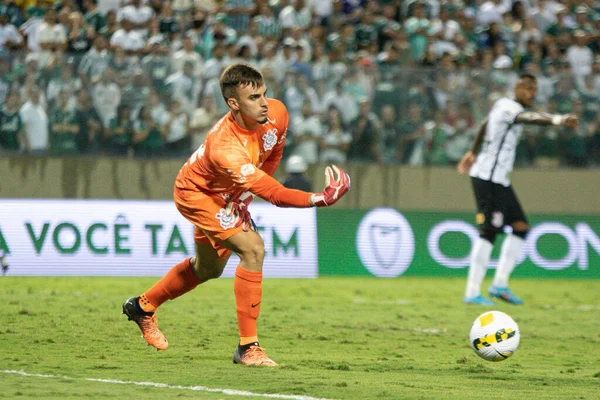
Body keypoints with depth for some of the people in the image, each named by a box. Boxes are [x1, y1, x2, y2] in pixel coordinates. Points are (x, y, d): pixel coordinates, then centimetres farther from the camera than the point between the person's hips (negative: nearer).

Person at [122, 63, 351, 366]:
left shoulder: (276, 113, -24)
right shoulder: (225, 148, -45)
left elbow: (274, 151, 1)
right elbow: (274, 194, -46)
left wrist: (247, 194, 1)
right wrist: (319, 199, -57)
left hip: (226, 196, 8)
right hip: (195, 193, -8)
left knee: (209, 268, 26)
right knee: (253, 249, -25)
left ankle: (143, 306, 49)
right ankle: (247, 347, -17)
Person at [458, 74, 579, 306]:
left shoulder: (502, 104, 16)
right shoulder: (510, 107, -15)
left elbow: (485, 126, 34)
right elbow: (530, 118, -38)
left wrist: (473, 152, 50)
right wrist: (558, 120, -55)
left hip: (499, 180, 10)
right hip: (487, 178, -10)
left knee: (520, 227, 8)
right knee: (489, 232, -12)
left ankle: (500, 284, 10)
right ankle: (472, 293, -11)